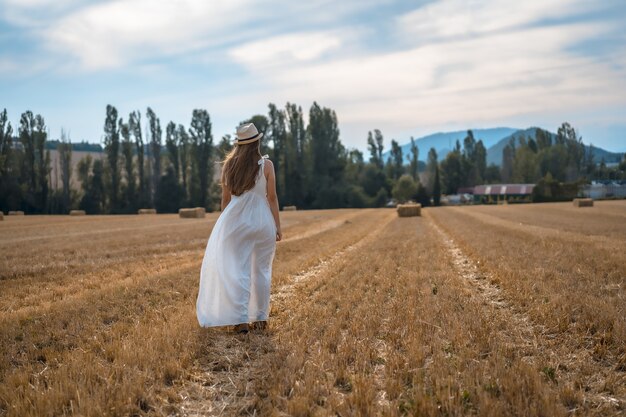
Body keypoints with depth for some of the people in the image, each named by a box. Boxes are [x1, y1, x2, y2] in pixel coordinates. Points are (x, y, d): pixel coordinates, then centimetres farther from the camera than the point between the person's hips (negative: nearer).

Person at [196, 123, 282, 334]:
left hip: (236, 221, 1)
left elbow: (225, 198, 7)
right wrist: (277, 226, 1)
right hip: (262, 221, -1)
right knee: (261, 270, 11)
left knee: (237, 271, 3)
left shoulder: (229, 165, 2)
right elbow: (272, 197, -6)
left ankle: (240, 320, -4)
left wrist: (224, 223, 18)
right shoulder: (266, 164, -6)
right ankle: (260, 317, 18)